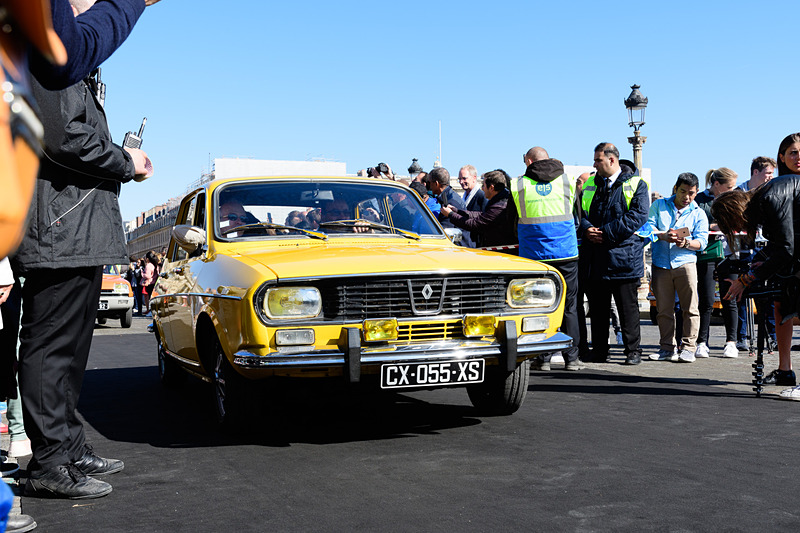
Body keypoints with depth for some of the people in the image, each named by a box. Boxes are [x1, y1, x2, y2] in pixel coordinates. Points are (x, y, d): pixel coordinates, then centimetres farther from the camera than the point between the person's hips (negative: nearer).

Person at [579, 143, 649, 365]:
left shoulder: (636, 185, 1)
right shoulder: (590, 185, 16)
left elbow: (638, 217, -11)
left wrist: (605, 233, -15)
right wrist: (587, 229, -10)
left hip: (623, 257, -4)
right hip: (594, 259, 4)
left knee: (628, 307, 0)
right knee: (597, 307, 9)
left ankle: (632, 351, 10)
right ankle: (599, 352, 18)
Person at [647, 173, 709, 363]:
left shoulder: (699, 214, 12)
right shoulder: (659, 205, 14)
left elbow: (702, 241, 4)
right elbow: (648, 225, 3)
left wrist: (686, 243, -17)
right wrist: (663, 236, -15)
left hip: (685, 263, -1)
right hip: (660, 265, 1)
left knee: (690, 308, -7)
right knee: (663, 309, 4)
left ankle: (688, 347, 0)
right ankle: (668, 348, 12)